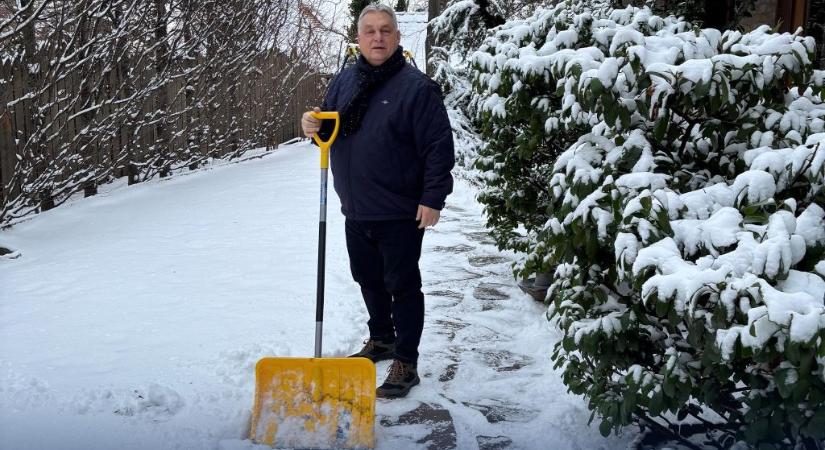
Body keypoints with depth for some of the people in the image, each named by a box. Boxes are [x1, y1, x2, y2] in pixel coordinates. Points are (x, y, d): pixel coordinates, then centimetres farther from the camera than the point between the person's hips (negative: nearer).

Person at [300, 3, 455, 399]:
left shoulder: (416, 86, -13)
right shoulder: (344, 81, 8)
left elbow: (439, 147, -14)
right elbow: (330, 127, 18)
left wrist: (433, 199, -17)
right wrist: (315, 126, -5)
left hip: (400, 214, -7)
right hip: (356, 211, 7)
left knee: (402, 287, 2)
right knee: (369, 281, 20)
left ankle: (405, 364, 11)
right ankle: (381, 339, 39)